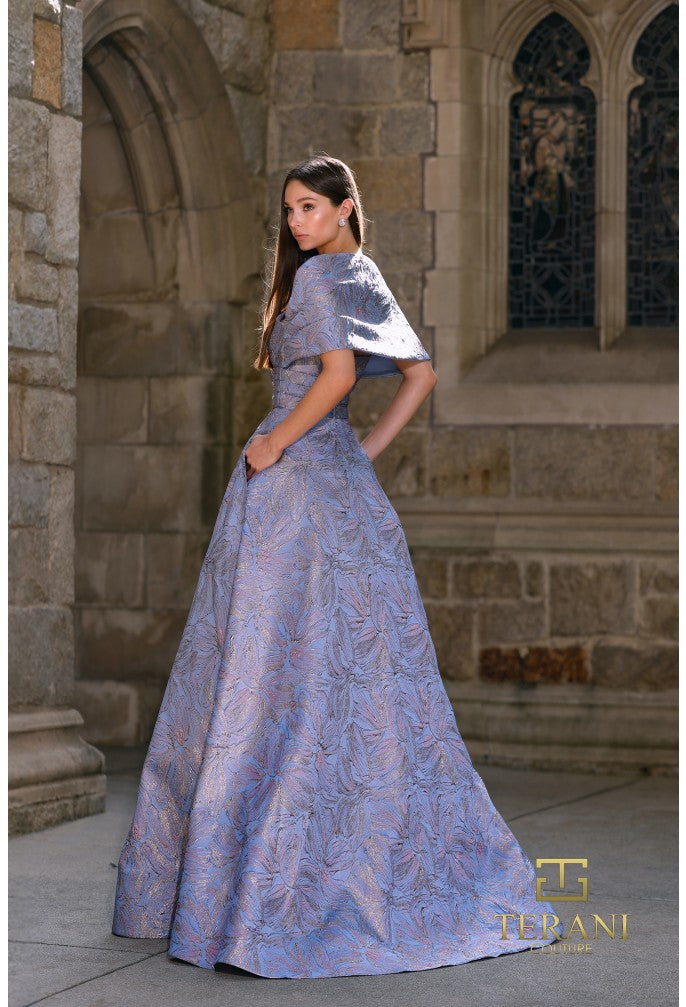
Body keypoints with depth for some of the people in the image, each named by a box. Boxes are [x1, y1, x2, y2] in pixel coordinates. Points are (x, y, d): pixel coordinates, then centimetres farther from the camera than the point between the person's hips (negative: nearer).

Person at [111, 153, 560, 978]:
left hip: (295, 478, -9)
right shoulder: (367, 281, 17)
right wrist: (368, 450, 14)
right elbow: (421, 376, 20)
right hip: (344, 478, 9)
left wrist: (274, 442, -14)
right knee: (357, 665, 11)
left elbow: (338, 373, -22)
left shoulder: (317, 275, -10)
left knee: (276, 666, -7)